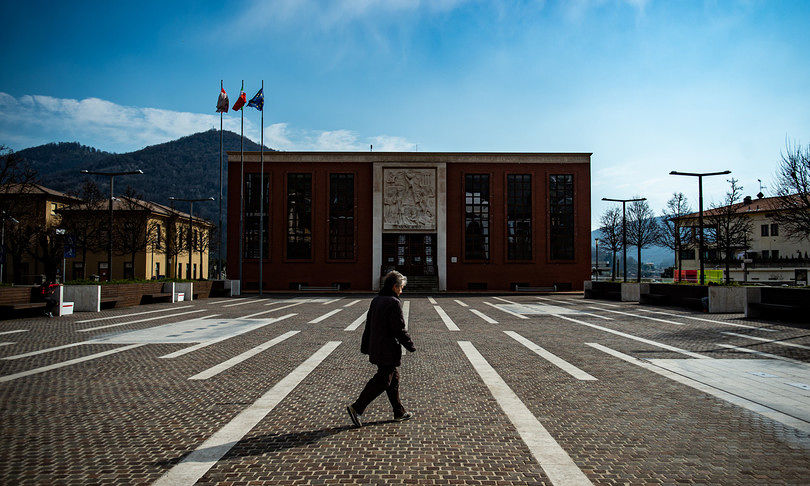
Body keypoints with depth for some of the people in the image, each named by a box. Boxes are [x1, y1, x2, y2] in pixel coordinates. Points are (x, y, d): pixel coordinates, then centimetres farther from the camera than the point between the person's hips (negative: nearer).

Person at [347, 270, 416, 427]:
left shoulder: (375, 301, 9)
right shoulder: (394, 303, -17)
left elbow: (368, 326, 14)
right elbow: (399, 329, -17)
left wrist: (365, 347, 19)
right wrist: (411, 346, -5)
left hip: (376, 348, 9)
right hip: (388, 350, -9)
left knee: (394, 378, 17)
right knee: (381, 381, -3)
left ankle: (399, 412, 25)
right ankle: (357, 408, -4)